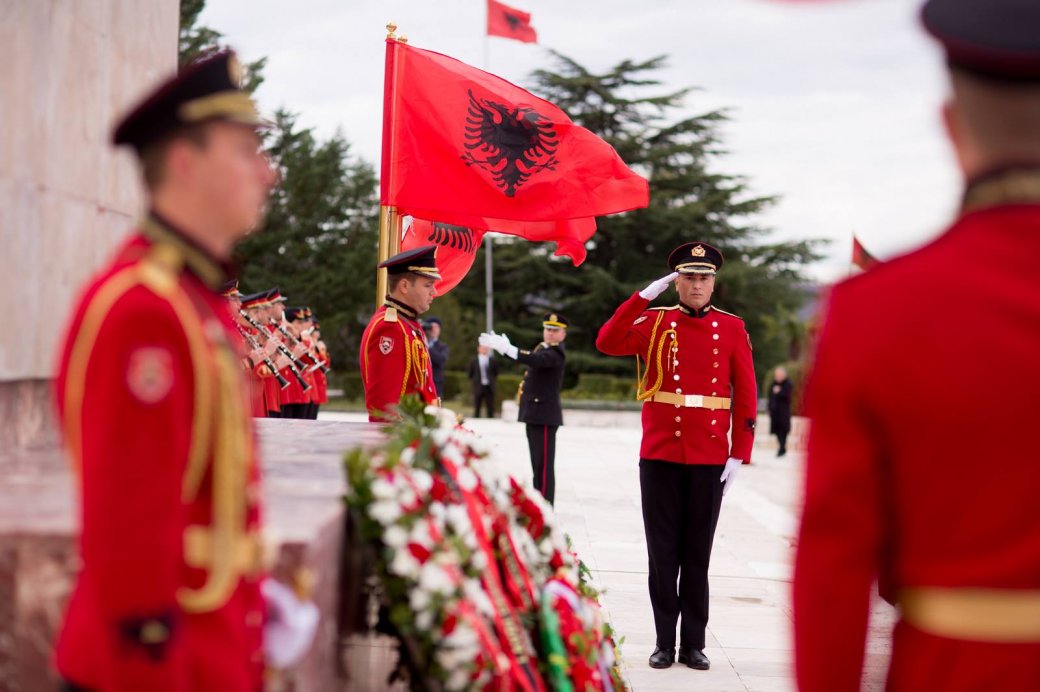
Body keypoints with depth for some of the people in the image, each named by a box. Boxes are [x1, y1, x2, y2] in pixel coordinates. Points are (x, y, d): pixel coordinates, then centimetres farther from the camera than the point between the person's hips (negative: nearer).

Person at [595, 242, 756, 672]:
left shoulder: (732, 329, 3)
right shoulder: (655, 322, 3)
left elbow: (746, 396, 2)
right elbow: (607, 343, -14)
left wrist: (739, 456, -4)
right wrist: (644, 296, -16)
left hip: (710, 461, 0)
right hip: (660, 458, 0)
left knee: (697, 555, 7)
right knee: (663, 553, 5)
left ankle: (694, 645, 15)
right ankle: (665, 643, 13)